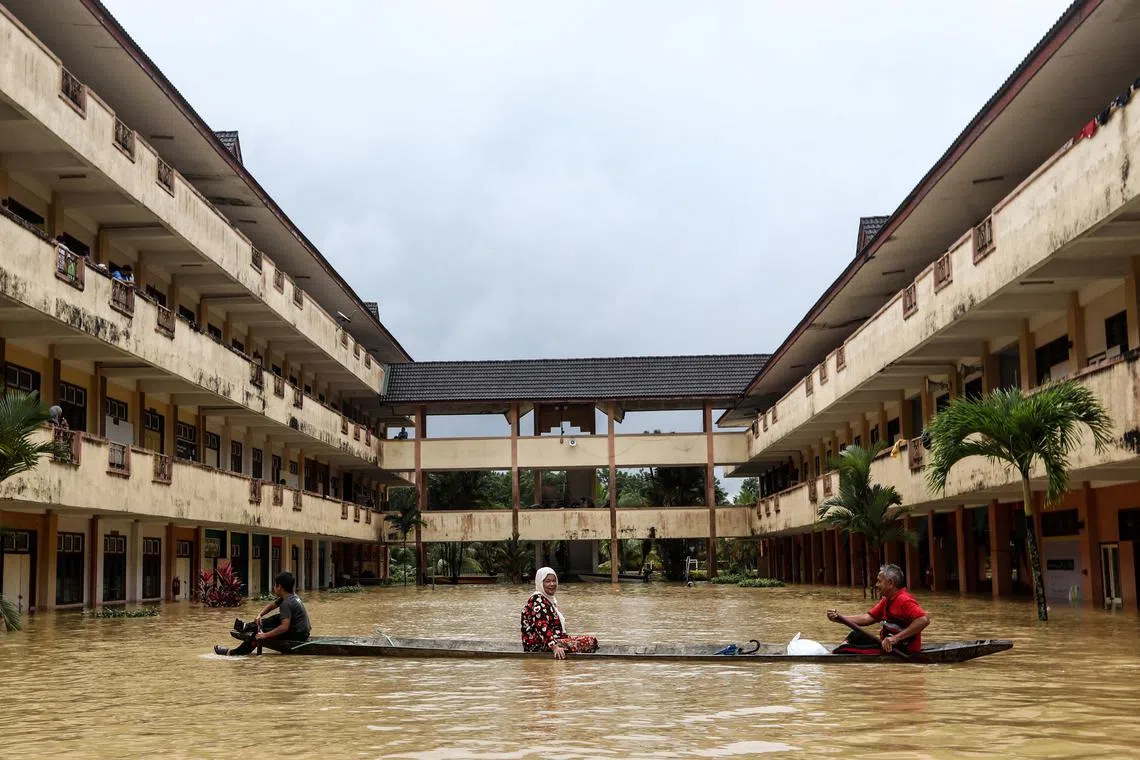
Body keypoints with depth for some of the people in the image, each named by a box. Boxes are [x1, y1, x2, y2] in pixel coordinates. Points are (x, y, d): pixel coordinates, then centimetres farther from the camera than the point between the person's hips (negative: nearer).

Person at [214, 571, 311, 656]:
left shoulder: (286, 603, -20)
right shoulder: (292, 596, 10)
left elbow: (284, 627, -29)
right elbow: (271, 605, 22)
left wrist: (265, 635, -24)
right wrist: (259, 615, 7)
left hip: (298, 635, -9)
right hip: (303, 631, 9)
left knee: (259, 634, -2)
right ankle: (247, 627, 23)